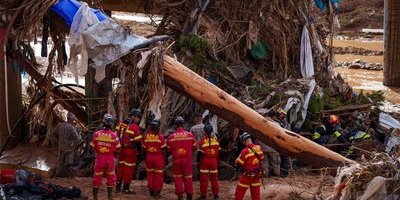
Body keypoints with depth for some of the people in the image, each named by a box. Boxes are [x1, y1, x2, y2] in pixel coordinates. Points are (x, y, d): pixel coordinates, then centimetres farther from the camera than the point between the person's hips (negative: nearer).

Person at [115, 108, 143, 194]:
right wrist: (140, 148, -3)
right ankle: (126, 188, 8)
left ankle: (118, 186, 20)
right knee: (129, 168, 3)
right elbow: (138, 140, -17)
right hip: (130, 150, -6)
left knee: (121, 166, 17)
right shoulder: (135, 127, -16)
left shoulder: (121, 124, 4)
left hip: (121, 148, 6)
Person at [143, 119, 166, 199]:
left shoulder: (146, 136, -1)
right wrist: (164, 158, 4)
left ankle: (151, 192, 19)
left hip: (149, 157, 4)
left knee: (150, 174, 14)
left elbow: (144, 148, 5)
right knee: (158, 175, 5)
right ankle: (157, 193, 6)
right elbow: (163, 149, -9)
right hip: (158, 157, -4)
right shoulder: (160, 137, -13)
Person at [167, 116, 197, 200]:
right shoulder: (190, 135, -7)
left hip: (176, 160, 0)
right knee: (188, 177, 12)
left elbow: (169, 149, 1)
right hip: (187, 159, 1)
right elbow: (194, 147, 4)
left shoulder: (171, 137, -9)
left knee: (178, 178, 10)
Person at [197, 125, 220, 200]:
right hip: (214, 161, 3)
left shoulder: (202, 142, -12)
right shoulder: (216, 140, 0)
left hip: (205, 161, -3)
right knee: (214, 178, 12)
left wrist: (198, 161, 3)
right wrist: (218, 162, 16)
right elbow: (218, 152, 7)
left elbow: (200, 153, -9)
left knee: (204, 179, 3)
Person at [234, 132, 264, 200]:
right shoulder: (259, 148, -6)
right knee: (256, 193, 13)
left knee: (239, 193, 6)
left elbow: (238, 163, -12)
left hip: (247, 175, -5)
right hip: (257, 175, 5)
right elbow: (261, 159, 10)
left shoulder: (245, 151, -23)